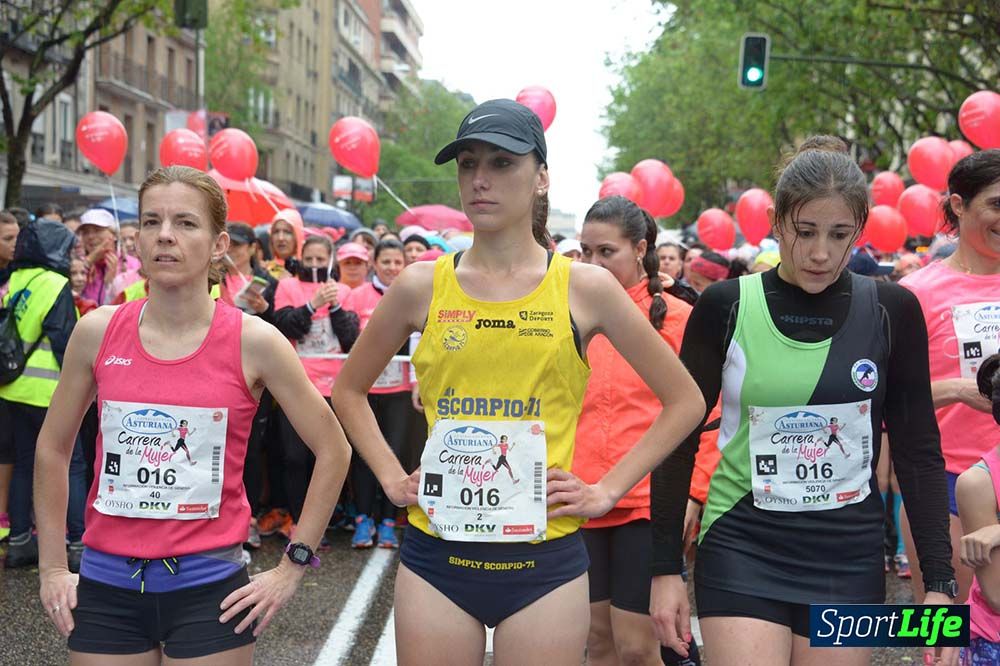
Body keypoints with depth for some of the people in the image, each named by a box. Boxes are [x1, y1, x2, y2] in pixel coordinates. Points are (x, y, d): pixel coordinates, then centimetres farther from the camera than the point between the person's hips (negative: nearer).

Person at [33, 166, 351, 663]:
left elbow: (332, 450, -1)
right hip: (106, 584, 2)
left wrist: (291, 566, -2)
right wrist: (52, 568, 8)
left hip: (208, 585, -2)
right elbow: (53, 449, 10)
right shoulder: (97, 332, -2)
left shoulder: (253, 342, -9)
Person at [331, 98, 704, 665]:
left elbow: (685, 401, 4)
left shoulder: (585, 288, -3)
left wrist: (608, 491, -1)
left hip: (544, 558, -1)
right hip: (436, 553, 1)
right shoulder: (421, 286, 0)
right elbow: (349, 391, 15)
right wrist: (392, 478, 4)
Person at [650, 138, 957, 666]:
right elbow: (680, 436, 0)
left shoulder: (891, 311, -2)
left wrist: (939, 582, -2)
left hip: (850, 554, 2)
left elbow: (919, 450, 3)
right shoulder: (725, 306, -5)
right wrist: (664, 567, -1)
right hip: (741, 547, -1)